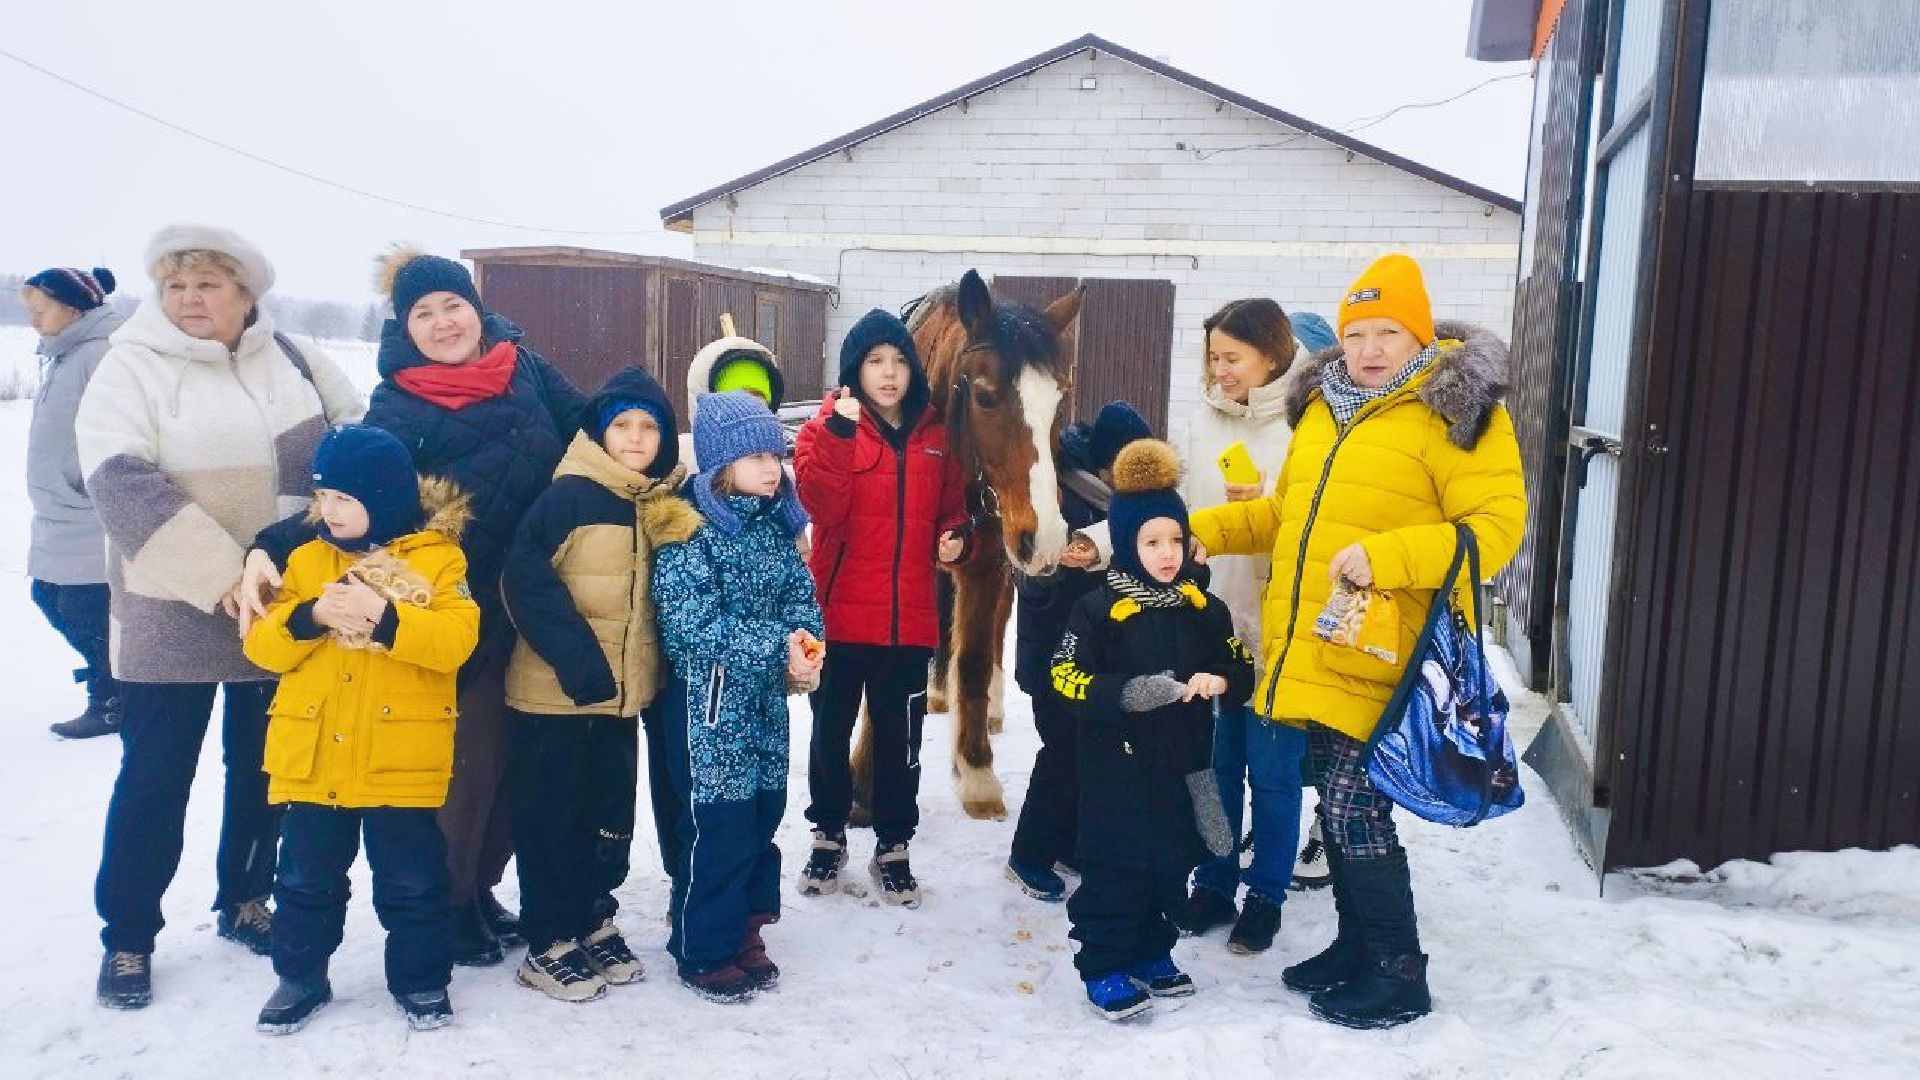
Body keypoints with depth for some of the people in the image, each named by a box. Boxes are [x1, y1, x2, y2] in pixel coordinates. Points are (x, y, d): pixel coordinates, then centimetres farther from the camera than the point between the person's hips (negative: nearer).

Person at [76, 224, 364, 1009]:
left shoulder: (292, 356, 6)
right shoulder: (131, 365, -7)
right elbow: (118, 483, -19)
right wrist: (219, 574, -26)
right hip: (173, 613, -4)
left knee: (264, 765, 14)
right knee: (155, 777, 3)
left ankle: (245, 901, 32)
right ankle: (127, 937, 19)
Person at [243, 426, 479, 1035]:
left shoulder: (438, 559, -5)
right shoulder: (307, 560, 6)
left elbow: (456, 639, -17)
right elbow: (263, 646, 0)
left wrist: (385, 616, -27)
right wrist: (312, 615, -19)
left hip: (401, 762, -3)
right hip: (311, 758, 4)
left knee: (412, 883, 9)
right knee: (306, 881, 16)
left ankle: (420, 978, 26)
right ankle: (300, 977, 34)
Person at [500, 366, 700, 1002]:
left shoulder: (658, 506, 8)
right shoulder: (572, 494, -12)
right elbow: (525, 577, -19)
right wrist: (577, 658, -22)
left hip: (621, 694, 6)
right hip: (556, 695, -6)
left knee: (610, 817, 15)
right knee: (551, 819, 4)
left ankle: (593, 920, 32)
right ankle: (549, 944, 17)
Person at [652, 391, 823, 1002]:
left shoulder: (775, 523, 7)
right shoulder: (690, 530, -14)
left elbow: (800, 593, 8)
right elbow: (694, 625, -21)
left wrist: (806, 641, -14)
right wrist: (778, 644, -22)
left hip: (765, 696, 7)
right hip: (709, 699, -7)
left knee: (763, 811, 14)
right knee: (717, 823, -1)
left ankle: (743, 929, 31)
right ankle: (704, 952, 15)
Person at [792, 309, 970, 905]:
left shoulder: (934, 435, 8)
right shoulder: (827, 427, -3)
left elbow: (950, 506, 18)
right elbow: (823, 505, -19)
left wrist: (956, 535, -3)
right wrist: (839, 432, -27)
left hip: (910, 616, 2)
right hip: (840, 611, -2)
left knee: (900, 734, 10)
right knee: (831, 728, 12)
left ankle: (892, 846, 26)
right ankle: (828, 835, 31)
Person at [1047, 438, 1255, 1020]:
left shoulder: (1203, 609, 5)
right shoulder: (1098, 608, -10)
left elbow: (1240, 669, 8)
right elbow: (1066, 677, -15)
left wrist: (1219, 680, -15)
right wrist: (1127, 693, -28)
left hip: (1183, 765, 5)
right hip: (1117, 768, -5)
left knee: (1171, 865, 14)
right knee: (1115, 869, 0)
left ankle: (1152, 952, 32)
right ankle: (1104, 967, 14)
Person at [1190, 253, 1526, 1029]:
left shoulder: (1455, 411, -8)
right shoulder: (1323, 406, 15)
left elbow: (1495, 526, -15)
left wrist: (1386, 556, -26)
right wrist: (1203, 528, 16)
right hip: (1310, 654, 8)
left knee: (1355, 804, -6)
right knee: (1335, 801, 15)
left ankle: (1398, 974, 11)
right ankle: (1357, 943, 32)